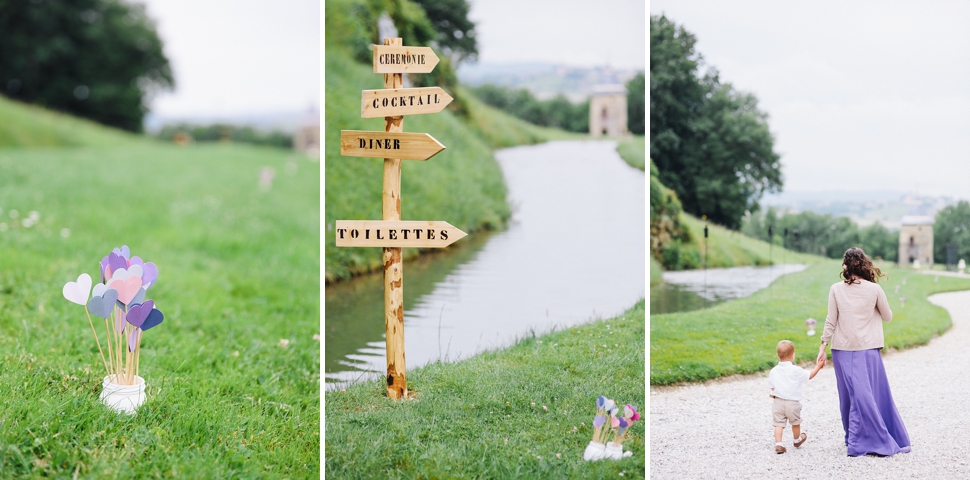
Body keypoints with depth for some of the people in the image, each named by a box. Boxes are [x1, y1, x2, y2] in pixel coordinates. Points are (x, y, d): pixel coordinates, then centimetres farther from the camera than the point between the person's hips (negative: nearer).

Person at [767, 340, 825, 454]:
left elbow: (772, 387, 5)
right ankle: (797, 440, 41)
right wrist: (818, 367, 15)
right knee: (795, 423, 21)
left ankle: (778, 444, -9)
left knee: (779, 423, 2)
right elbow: (810, 376, 2)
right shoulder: (796, 370, -11)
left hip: (778, 401, 2)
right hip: (792, 403, -2)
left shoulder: (773, 371, -1)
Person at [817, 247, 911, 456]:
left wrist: (823, 346, 5)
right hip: (867, 350, -1)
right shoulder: (874, 289, -6)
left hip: (842, 351, 1)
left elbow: (831, 321, -2)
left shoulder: (836, 289, -4)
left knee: (850, 396, 8)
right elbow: (888, 317, 6)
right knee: (876, 394, 5)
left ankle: (855, 441, 11)